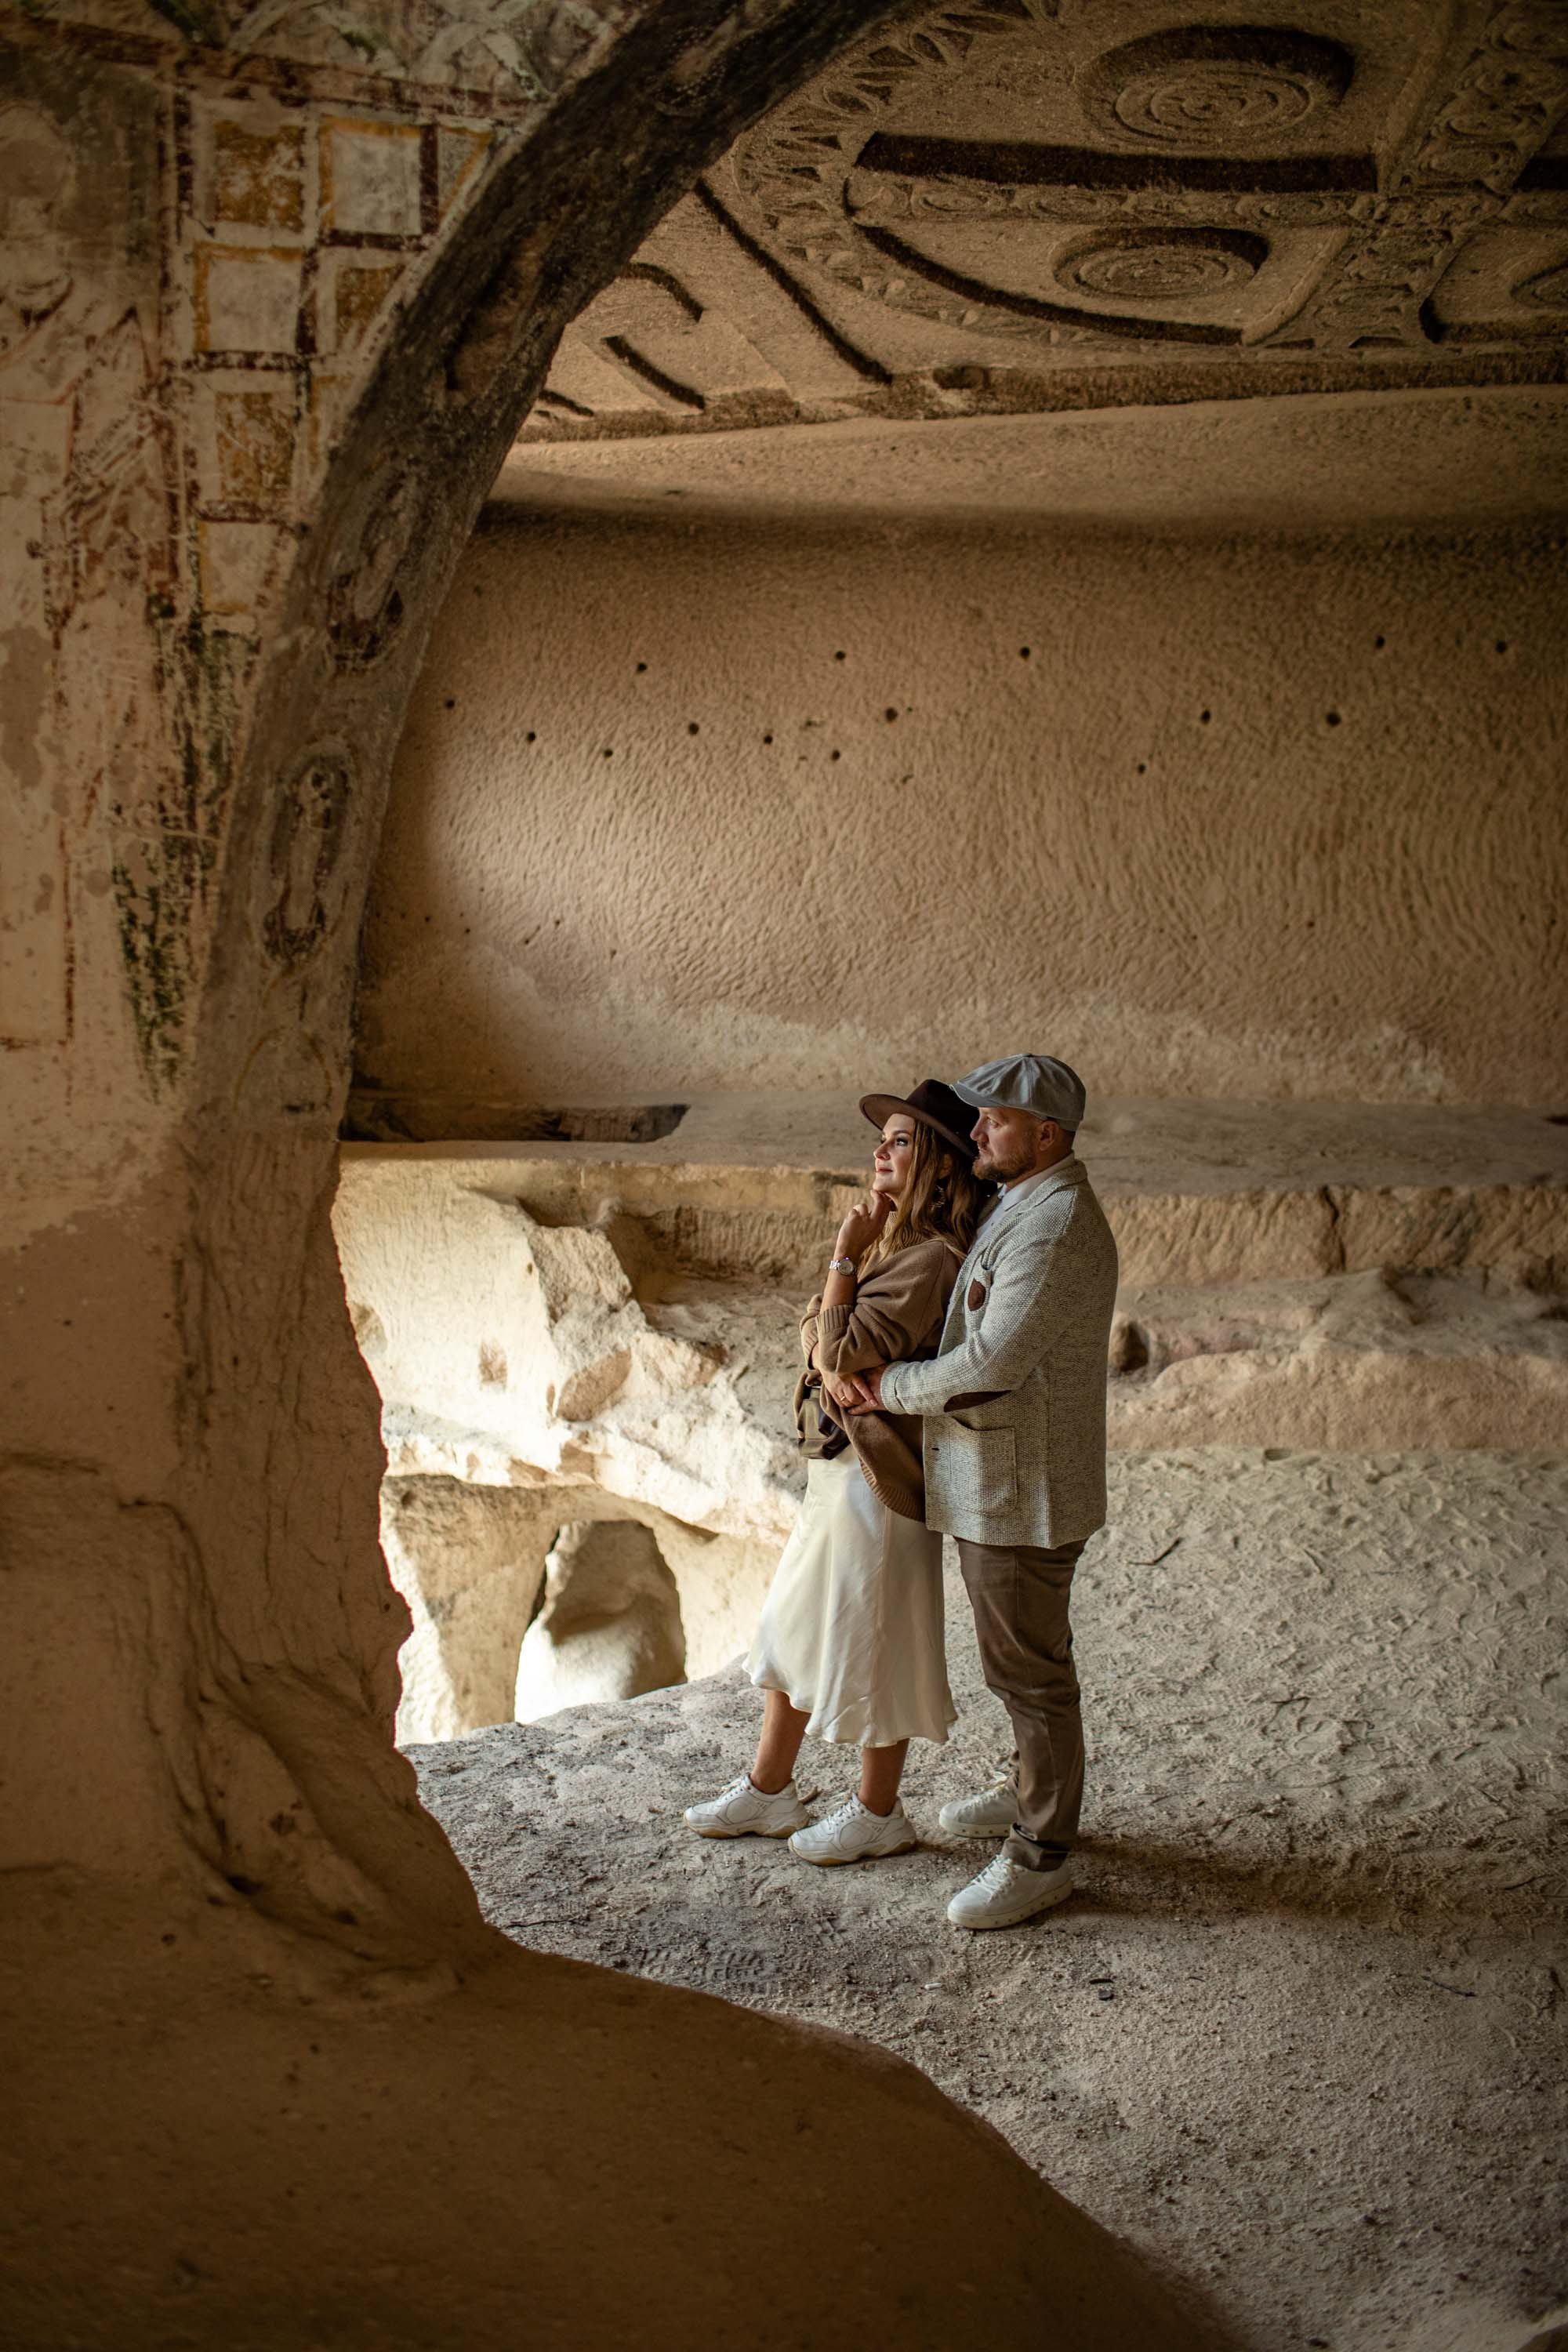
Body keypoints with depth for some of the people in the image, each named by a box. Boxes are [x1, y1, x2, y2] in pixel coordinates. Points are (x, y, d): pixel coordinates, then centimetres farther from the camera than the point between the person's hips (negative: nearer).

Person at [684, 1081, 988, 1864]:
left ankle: (877, 1813, 21)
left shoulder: (933, 1259, -20)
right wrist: (835, 1372, -12)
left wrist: (845, 1255, -15)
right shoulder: (890, 1243, 11)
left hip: (883, 1479, -10)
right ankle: (768, 1790, 32)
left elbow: (843, 1348, -23)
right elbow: (816, 1336, 9)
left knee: (871, 1645, 4)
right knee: (795, 1624, 18)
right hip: (839, 1465, 10)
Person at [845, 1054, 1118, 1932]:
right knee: (1026, 1646, 24)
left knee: (1028, 1665, 0)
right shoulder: (1027, 1207, 10)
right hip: (1002, 1482, 10)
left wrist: (891, 1387, -15)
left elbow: (990, 1366, -29)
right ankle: (1036, 1788, 41)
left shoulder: (1054, 1229, -24)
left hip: (1024, 1488, -10)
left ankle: (1043, 1853, 11)